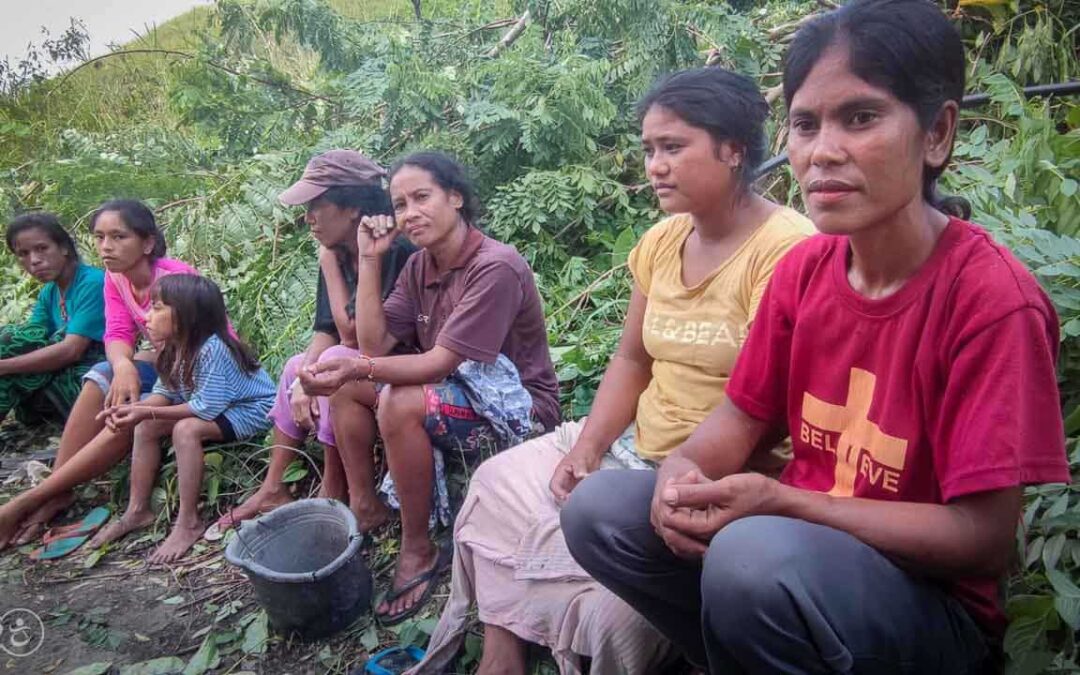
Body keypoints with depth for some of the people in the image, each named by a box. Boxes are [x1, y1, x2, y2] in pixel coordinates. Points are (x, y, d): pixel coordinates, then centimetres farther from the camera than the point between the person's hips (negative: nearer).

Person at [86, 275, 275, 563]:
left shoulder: (213, 348, -31)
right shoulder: (174, 347, -3)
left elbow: (206, 408, -31)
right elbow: (166, 393, 0)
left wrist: (147, 412, -29)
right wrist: (133, 409, -20)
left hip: (251, 411, -10)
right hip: (215, 408, 10)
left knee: (186, 429, -32)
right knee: (145, 426, 0)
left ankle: (189, 522, -20)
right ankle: (138, 510, 9)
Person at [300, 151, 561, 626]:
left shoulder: (496, 267, -22)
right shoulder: (420, 266, 3)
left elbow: (441, 362, -26)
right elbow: (375, 346, -5)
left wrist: (358, 367, -39)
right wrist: (370, 260, -9)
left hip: (516, 408, -8)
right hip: (458, 388, 8)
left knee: (400, 404, -30)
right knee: (347, 385, -1)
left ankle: (418, 552, -13)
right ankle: (367, 513, 5)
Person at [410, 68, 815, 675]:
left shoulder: (785, 248, -18)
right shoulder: (660, 240, 6)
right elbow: (633, 361, 10)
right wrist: (587, 449, -3)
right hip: (639, 447, 8)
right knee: (500, 482, 6)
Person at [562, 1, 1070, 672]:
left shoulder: (992, 298, -20)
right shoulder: (803, 267, -2)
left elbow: (985, 536, -19)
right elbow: (741, 415, 5)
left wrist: (778, 501, -24)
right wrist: (683, 469, -16)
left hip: (933, 600, -5)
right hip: (800, 540, 6)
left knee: (754, 554, -35)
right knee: (598, 509, -8)